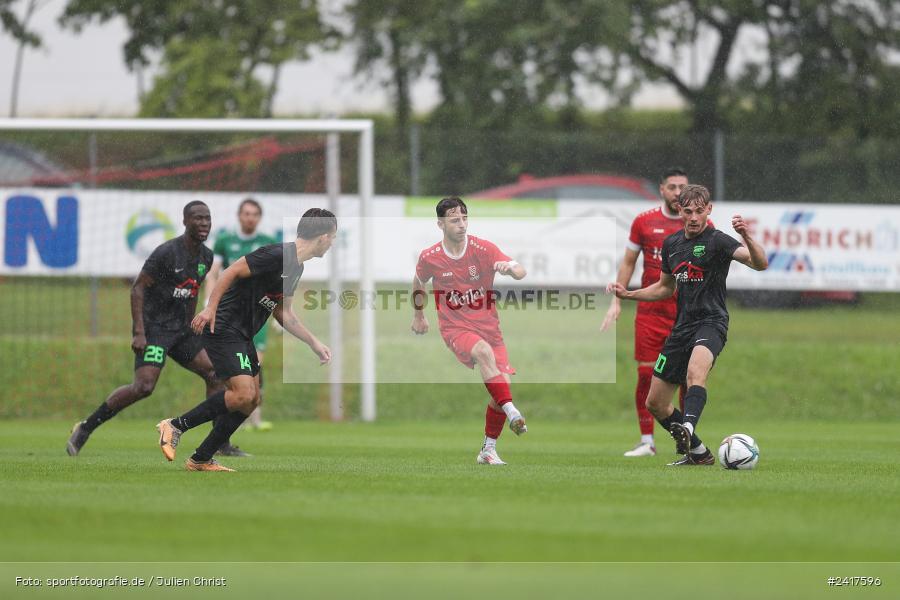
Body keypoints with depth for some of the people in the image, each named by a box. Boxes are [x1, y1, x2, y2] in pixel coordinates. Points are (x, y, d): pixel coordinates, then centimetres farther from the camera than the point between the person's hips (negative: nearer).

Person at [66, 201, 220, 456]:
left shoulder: (206, 257, 9)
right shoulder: (167, 252, -16)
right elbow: (137, 289, -15)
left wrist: (189, 329, 23)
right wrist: (139, 332, -22)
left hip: (180, 330, 8)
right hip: (154, 328, -8)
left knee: (215, 374, 0)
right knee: (144, 386, -21)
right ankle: (85, 429, -11)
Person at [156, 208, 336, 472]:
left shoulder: (296, 267, 14)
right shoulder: (278, 254, -17)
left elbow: (283, 313, 24)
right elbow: (232, 271, -21)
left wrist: (314, 343, 24)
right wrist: (210, 308, -27)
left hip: (243, 336, 10)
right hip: (224, 330, -10)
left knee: (252, 400, 8)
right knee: (243, 394, -19)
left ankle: (201, 460, 12)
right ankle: (176, 426, -9)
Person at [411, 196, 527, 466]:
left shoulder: (483, 249, -9)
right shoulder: (429, 258, -5)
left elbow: (520, 272, -18)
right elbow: (418, 282, 19)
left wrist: (511, 267, -41)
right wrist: (418, 315, 26)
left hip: (488, 327, 2)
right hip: (455, 328, -2)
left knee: (501, 385, -7)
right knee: (484, 351, -35)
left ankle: (488, 450, 12)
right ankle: (512, 413, -41)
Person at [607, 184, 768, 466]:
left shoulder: (717, 240, -9)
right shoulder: (671, 244, 12)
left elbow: (760, 263, -24)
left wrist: (747, 237, -42)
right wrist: (627, 294, 16)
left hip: (710, 323, -7)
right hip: (681, 327, 8)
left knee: (695, 371, -39)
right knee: (655, 403, 10)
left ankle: (687, 428, -60)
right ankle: (697, 452, 25)